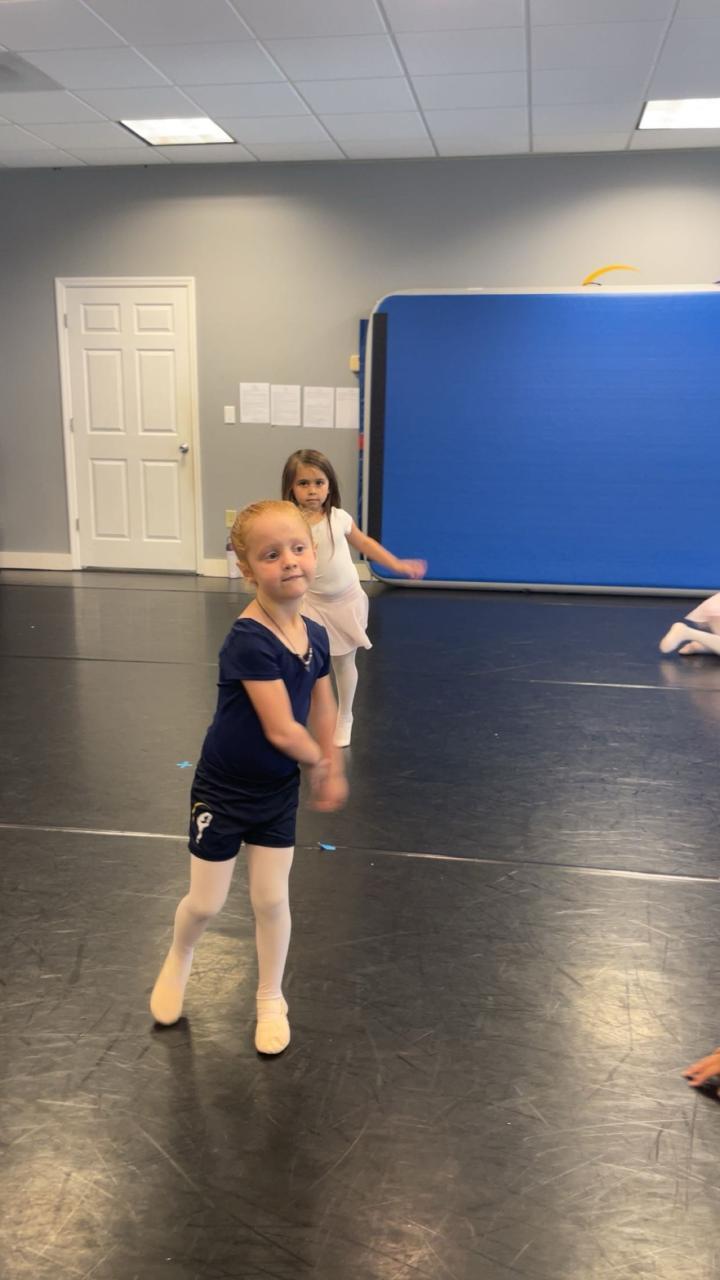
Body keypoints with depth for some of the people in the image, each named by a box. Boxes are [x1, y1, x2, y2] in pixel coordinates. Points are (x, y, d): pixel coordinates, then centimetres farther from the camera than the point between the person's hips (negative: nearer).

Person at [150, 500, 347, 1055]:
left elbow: (323, 709, 6)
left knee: (272, 900, 12)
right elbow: (282, 729, -29)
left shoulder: (316, 636, -8)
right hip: (224, 790, -5)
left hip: (278, 791, 5)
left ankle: (271, 1001, 34)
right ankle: (179, 958, 46)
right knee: (206, 904, 11)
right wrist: (320, 764, -12)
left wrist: (332, 772, 2)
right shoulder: (248, 640, -30)